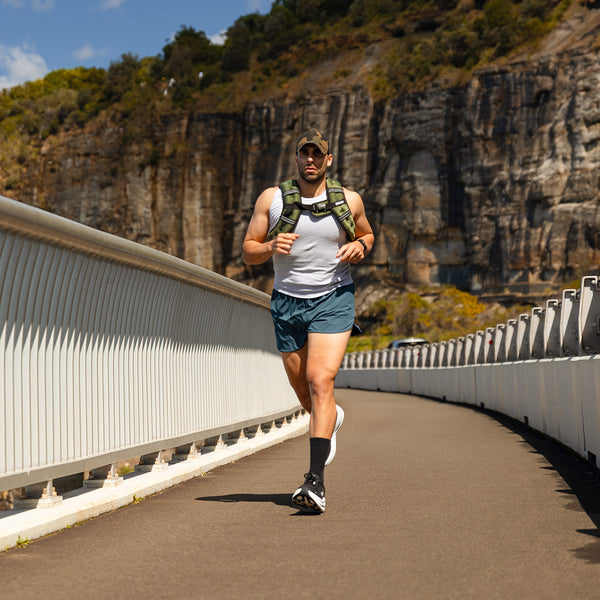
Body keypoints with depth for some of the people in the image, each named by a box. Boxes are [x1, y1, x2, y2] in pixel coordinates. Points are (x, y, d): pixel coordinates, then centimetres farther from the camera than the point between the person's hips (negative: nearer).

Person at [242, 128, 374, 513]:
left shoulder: (349, 200, 1)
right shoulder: (271, 199, -1)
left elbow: (367, 234, 19)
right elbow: (248, 253, 1)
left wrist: (360, 246, -5)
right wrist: (271, 246, -21)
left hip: (333, 300, -2)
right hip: (287, 303, 3)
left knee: (320, 382, -18)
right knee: (302, 387, 14)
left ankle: (316, 481, -21)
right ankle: (332, 419, 50)